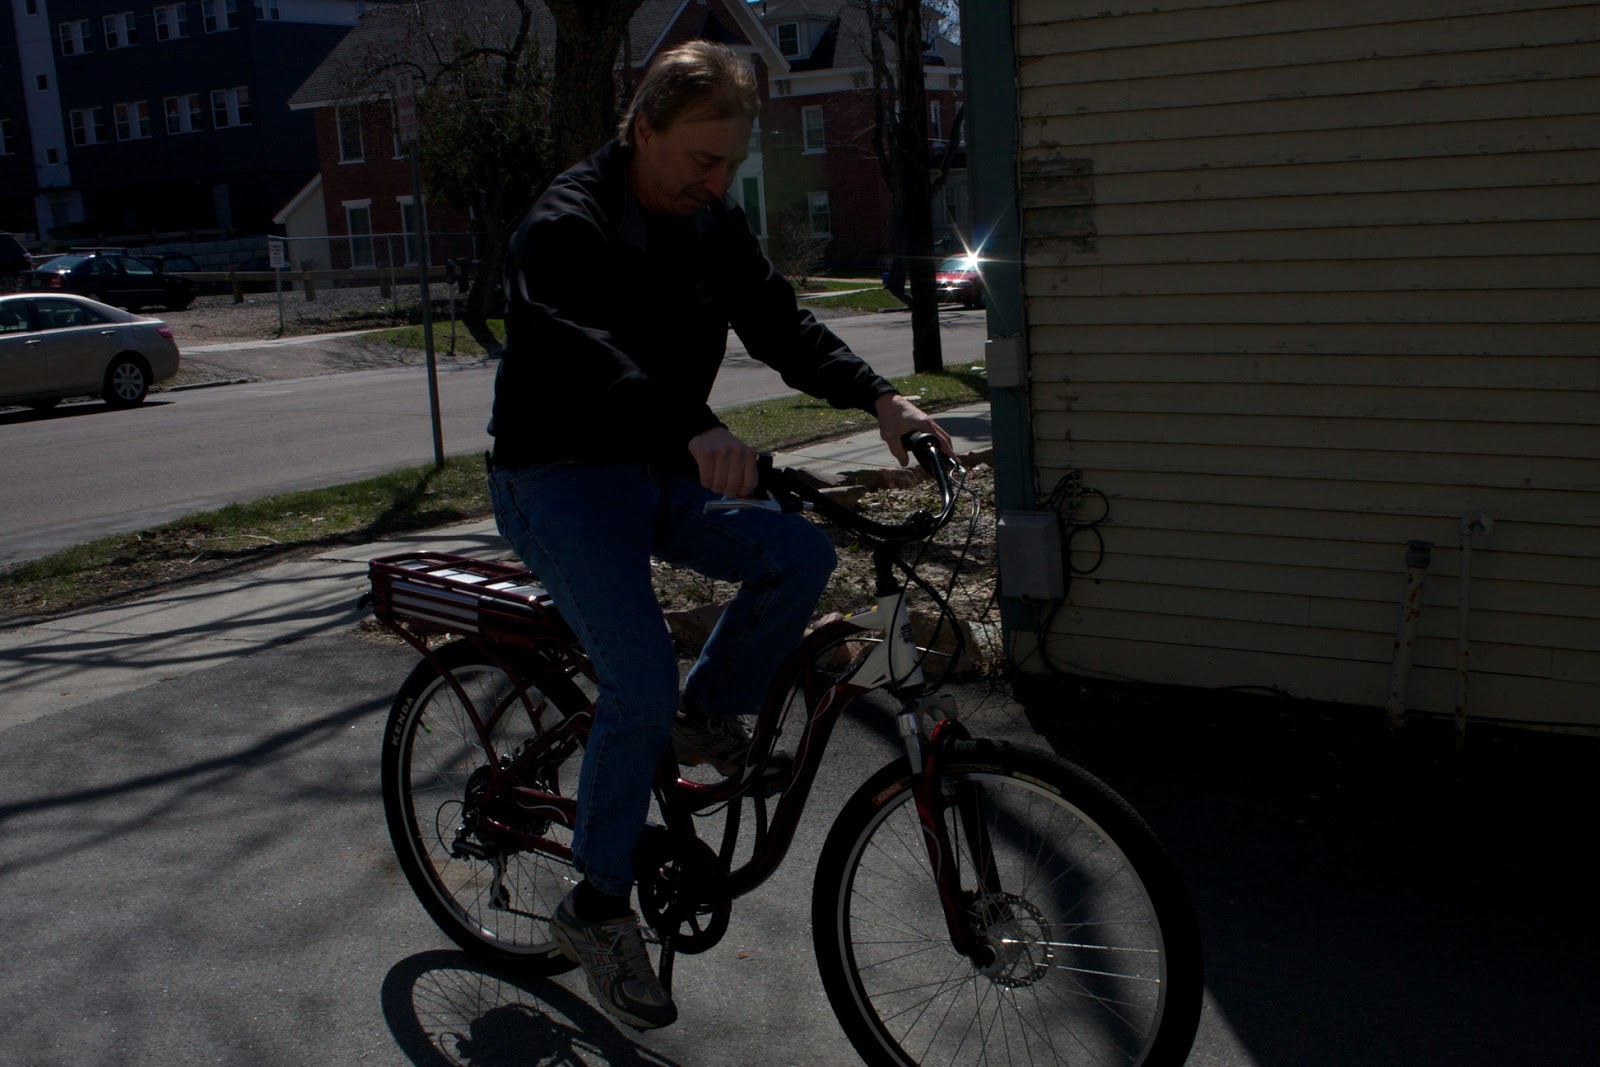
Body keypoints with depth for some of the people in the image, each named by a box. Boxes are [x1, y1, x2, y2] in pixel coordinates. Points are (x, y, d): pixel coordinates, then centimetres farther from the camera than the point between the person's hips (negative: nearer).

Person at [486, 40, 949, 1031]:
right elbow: (583, 355, -36)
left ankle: (709, 712, 7)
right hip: (562, 477, -6)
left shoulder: (714, 225, 5)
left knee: (801, 552, -16)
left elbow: (781, 322, -1)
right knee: (642, 682, -19)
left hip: (664, 467, 7)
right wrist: (697, 428, -52)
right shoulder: (565, 227, -18)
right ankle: (598, 908, 0)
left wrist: (878, 396, -19)